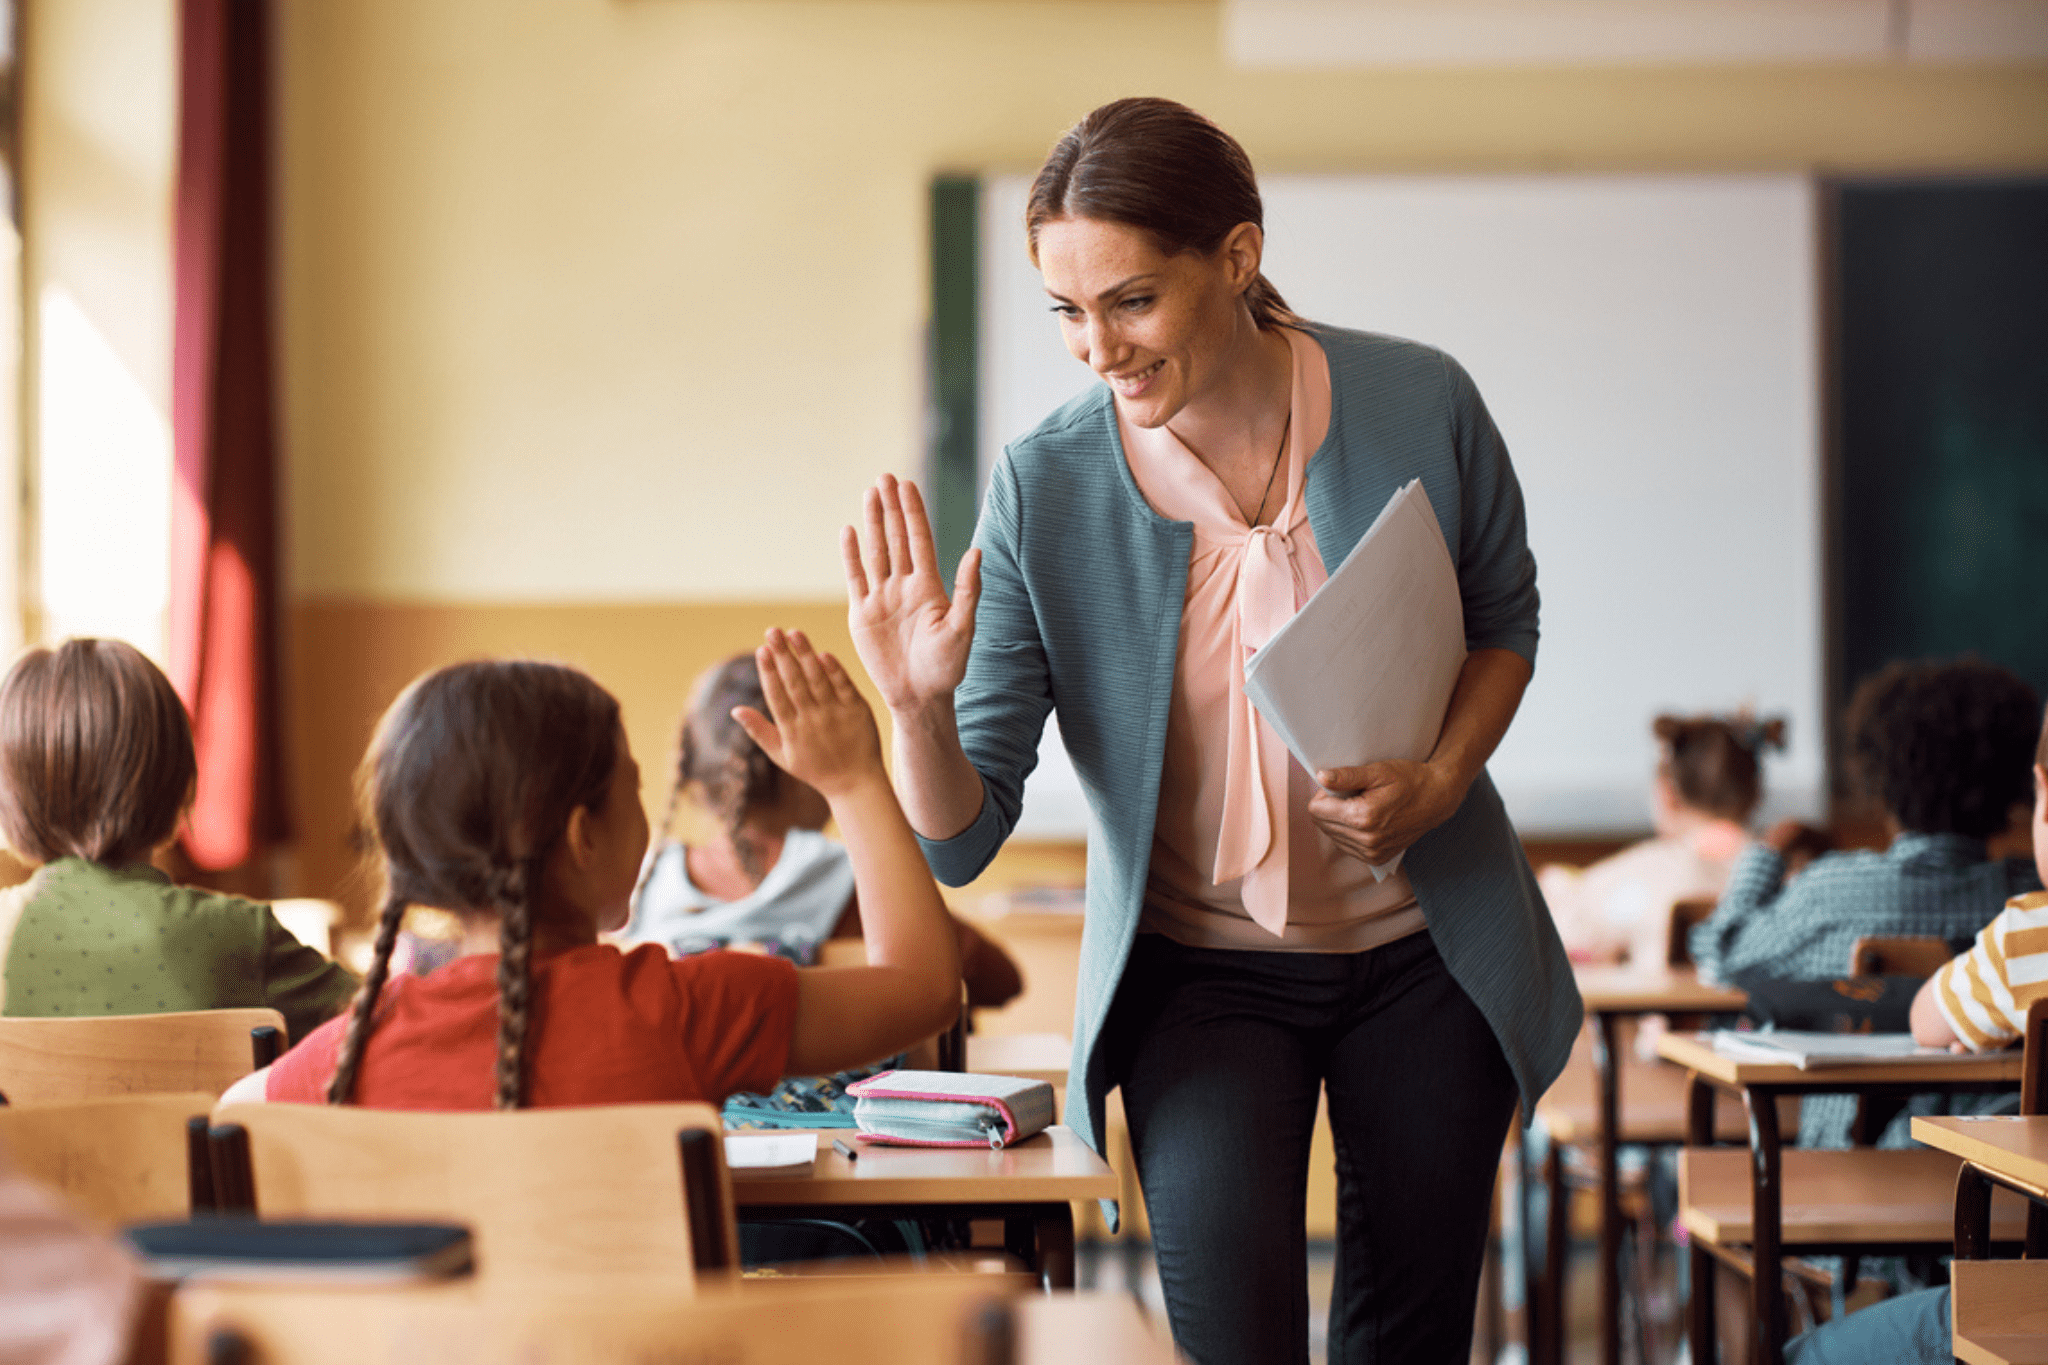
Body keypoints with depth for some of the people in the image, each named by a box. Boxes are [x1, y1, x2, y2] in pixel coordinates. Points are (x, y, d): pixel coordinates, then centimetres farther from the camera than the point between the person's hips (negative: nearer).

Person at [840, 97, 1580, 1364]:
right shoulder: (1045, 490, -16)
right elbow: (962, 839, -13)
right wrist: (919, 711, -34)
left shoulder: (1420, 405, -14)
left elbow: (1505, 618, 7)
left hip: (1425, 953, 2)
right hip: (1199, 968, -1)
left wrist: (1442, 779, -11)